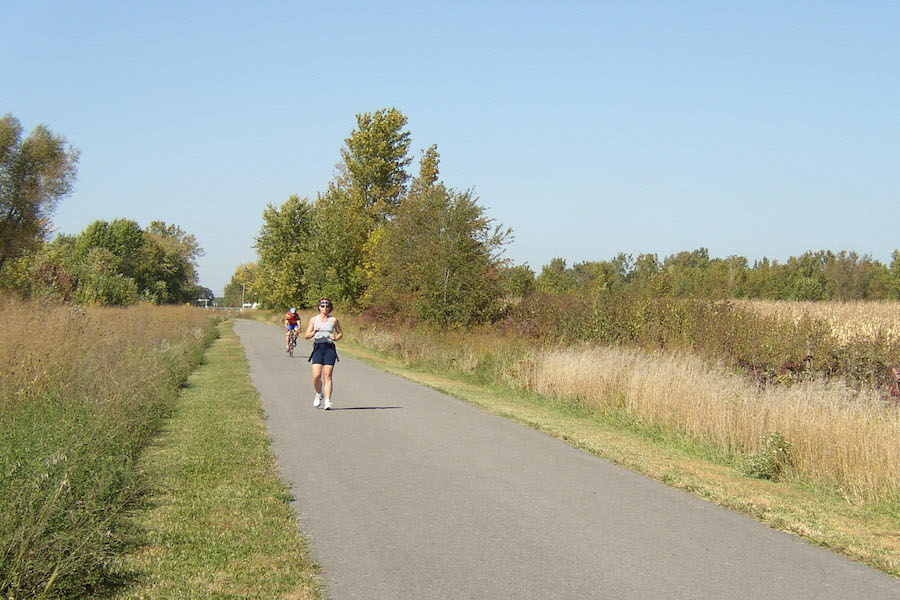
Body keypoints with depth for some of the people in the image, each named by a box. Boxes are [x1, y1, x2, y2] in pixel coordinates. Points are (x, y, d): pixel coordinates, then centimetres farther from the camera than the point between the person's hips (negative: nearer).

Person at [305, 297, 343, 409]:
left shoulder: (334, 320, 7)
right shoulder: (314, 319, 9)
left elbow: (340, 333, 16)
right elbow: (307, 335, 6)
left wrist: (335, 338, -6)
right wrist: (314, 332, -14)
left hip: (330, 348, -1)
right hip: (318, 348, 1)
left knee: (328, 376, -8)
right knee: (316, 376, -9)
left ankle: (327, 401, -8)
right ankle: (319, 395, 19)